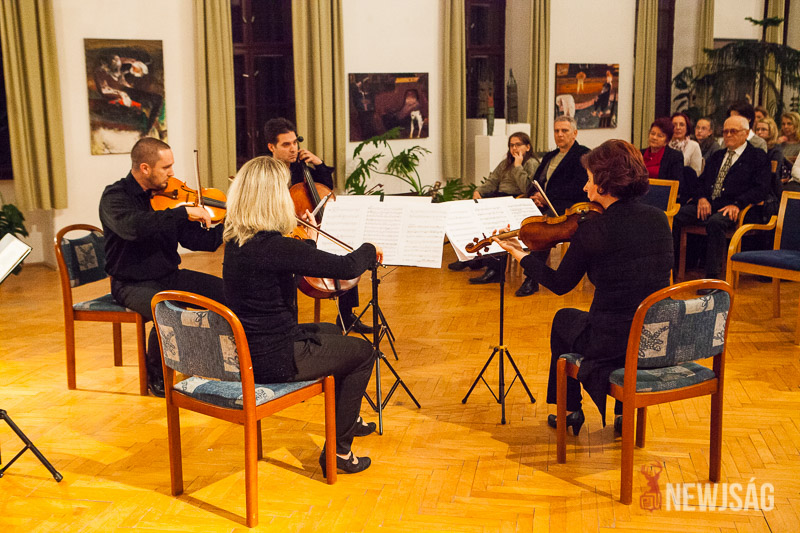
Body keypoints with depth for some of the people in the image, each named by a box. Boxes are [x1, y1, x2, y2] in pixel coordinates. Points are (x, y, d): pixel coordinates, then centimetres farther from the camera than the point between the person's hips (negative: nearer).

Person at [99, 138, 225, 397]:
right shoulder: (115, 197, -11)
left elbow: (195, 240, 4)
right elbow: (134, 226, -35)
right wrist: (183, 211, -32)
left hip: (170, 276, 6)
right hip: (132, 284, -6)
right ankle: (156, 375, -7)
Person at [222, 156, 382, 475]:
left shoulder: (235, 241, 1)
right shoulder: (274, 246, -27)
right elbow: (348, 267, -25)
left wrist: (309, 240, 20)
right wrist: (369, 250, -6)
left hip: (245, 351, 9)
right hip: (274, 359, -9)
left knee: (331, 332, 31)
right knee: (363, 352, 10)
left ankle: (348, 418, 48)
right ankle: (338, 450, 18)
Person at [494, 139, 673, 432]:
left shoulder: (591, 230, -18)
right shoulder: (659, 219, -2)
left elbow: (560, 285, -3)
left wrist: (520, 254, 10)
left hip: (613, 347, -5)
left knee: (564, 319, 26)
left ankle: (570, 409, 35)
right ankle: (626, 408, 37)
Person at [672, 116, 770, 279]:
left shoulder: (758, 157, 9)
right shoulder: (716, 156, 27)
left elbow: (760, 189, -3)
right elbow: (701, 181, 21)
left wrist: (737, 204, -18)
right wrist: (702, 197, -3)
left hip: (731, 208, -5)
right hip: (706, 204, 5)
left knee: (715, 222, -39)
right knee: (674, 216, -23)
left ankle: (713, 277, -35)